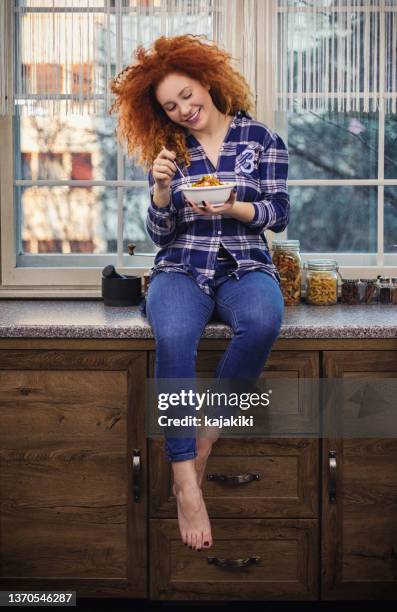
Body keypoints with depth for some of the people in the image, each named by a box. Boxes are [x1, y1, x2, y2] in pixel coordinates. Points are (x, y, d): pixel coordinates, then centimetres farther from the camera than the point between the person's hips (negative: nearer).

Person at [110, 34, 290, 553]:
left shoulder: (262, 140, 8)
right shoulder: (167, 150, 13)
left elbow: (279, 215, 4)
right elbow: (160, 235, 10)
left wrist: (233, 208, -15)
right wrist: (162, 190, -9)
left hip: (244, 267, 0)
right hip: (181, 270, 1)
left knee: (262, 320, -39)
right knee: (173, 336, -36)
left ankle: (204, 438, -21)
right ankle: (187, 485, -32)